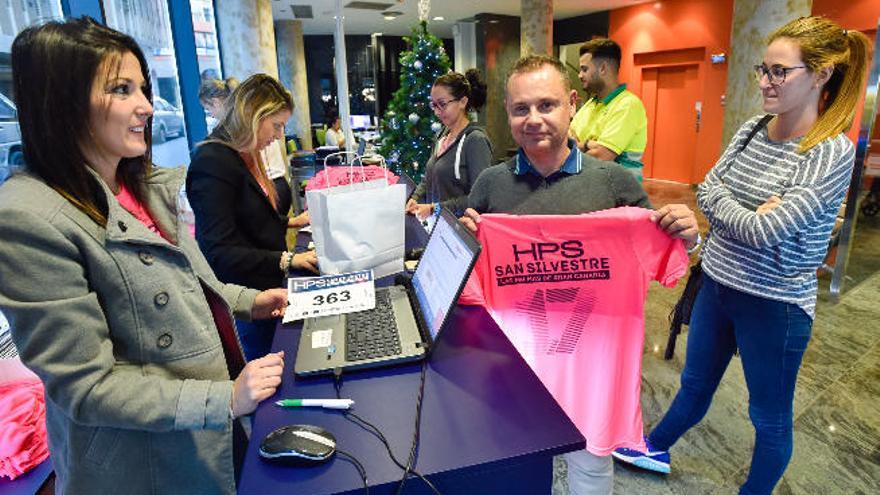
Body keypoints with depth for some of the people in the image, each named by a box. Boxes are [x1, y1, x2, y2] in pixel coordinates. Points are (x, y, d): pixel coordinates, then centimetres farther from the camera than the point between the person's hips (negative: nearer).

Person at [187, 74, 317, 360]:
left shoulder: (245, 156, 8)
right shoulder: (213, 163, -22)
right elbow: (219, 253, -26)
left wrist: (289, 222, 13)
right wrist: (287, 260, -24)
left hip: (266, 288, 9)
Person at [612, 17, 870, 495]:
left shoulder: (833, 152, -19)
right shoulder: (751, 129, 1)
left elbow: (763, 231, -26)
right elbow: (706, 192, -4)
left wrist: (727, 206, -11)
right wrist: (749, 212, -19)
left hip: (774, 305, -6)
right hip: (717, 285, 6)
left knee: (770, 416, 17)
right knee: (694, 385, 25)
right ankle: (655, 449, 47)